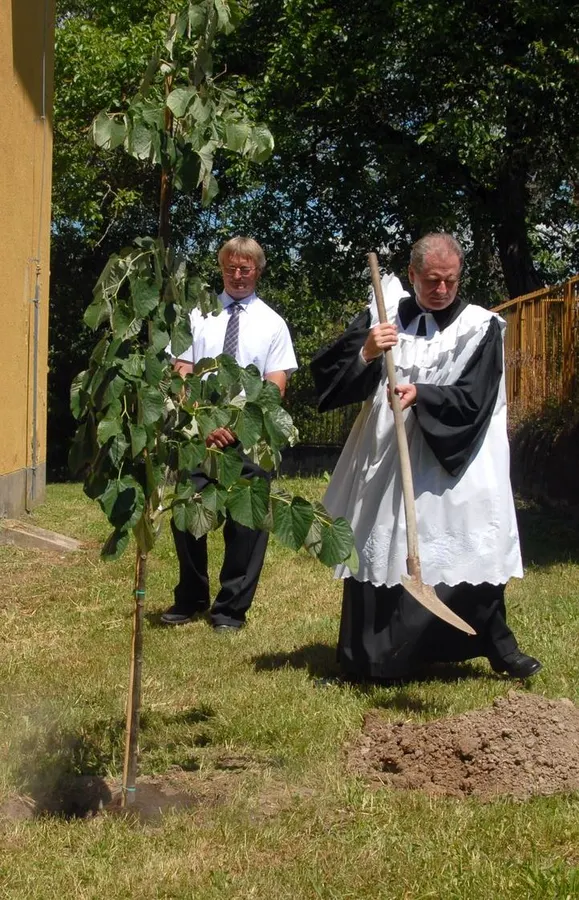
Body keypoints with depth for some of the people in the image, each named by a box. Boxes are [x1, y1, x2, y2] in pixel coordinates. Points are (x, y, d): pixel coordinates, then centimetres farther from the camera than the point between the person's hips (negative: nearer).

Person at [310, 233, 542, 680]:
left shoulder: (480, 327, -2)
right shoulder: (384, 314, 3)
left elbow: (473, 399, -9)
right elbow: (328, 371, -2)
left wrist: (421, 395, -23)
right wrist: (365, 354, -21)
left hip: (452, 464, -2)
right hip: (383, 460, 2)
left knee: (473, 554, -1)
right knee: (377, 554, 6)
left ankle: (498, 645, 18)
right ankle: (368, 659, 18)